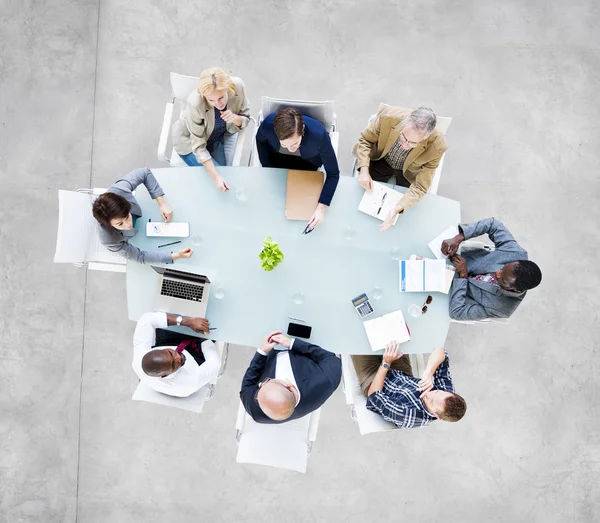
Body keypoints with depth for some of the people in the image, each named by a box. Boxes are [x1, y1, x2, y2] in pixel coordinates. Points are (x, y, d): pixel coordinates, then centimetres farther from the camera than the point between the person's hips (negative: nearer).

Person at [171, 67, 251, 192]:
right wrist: (216, 177, -37)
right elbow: (198, 146, -29)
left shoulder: (237, 86, -29)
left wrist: (235, 118, -35)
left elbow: (245, 118, -11)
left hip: (216, 137, 4)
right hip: (189, 140, -4)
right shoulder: (195, 103, -38)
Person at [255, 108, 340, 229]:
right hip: (276, 155, 2)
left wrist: (321, 207, -39)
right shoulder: (268, 124, -39)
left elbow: (333, 174, -31)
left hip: (308, 161, -1)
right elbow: (260, 139, -10)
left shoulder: (319, 134, -44)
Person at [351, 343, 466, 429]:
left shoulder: (408, 415, -44)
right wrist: (428, 373, -41)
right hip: (405, 376, 5)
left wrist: (386, 363, -32)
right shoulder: (447, 390, -28)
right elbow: (440, 351, -23)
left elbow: (373, 398, -30)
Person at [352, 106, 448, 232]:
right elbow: (365, 139, -16)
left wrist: (397, 209, -44)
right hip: (381, 161, 1)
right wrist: (364, 170, -31)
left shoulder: (437, 146, -37)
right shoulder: (389, 116, -36)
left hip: (408, 173, 0)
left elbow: (420, 186, -30)